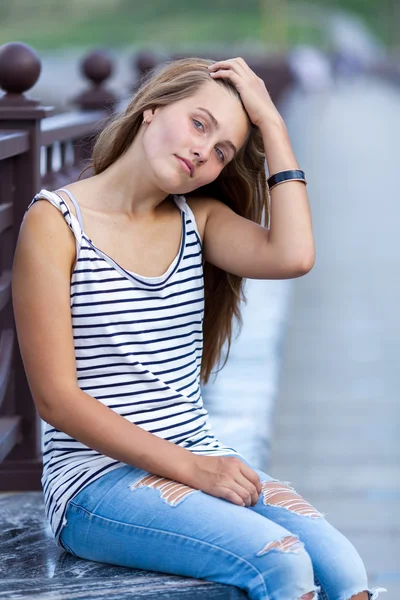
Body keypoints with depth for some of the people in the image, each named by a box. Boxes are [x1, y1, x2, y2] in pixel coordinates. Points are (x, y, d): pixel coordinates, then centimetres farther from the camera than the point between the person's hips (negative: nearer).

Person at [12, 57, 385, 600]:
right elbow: (56, 397, -9)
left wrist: (270, 121, -2)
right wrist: (188, 468, -15)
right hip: (97, 477, -5)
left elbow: (292, 257, -10)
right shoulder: (55, 221, -3)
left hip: (204, 464, 5)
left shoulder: (198, 219, 13)